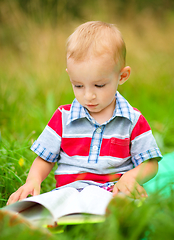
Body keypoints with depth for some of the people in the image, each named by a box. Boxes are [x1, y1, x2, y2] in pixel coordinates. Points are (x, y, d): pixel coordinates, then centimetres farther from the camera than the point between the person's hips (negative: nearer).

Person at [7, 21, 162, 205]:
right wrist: (33, 180, -6)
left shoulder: (133, 121, 7)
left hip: (114, 191, 0)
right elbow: (44, 160, 16)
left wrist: (131, 177, -14)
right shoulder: (63, 117, 10)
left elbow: (150, 164, 8)